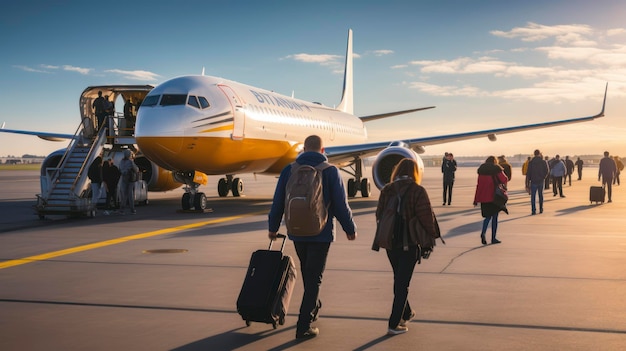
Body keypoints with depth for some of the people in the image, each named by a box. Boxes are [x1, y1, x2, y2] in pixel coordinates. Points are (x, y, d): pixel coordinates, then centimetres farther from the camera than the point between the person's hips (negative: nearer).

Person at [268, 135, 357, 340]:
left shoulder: (289, 170, 0)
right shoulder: (330, 170, -8)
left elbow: (278, 202, 4)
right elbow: (340, 204, -7)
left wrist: (273, 227, 17)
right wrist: (350, 229, 6)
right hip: (321, 233, -3)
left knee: (307, 273, 23)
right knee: (314, 278, 1)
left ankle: (313, 307, 41)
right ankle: (304, 325, -3)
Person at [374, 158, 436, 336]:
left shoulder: (386, 190, 0)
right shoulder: (418, 191, -12)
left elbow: (379, 215, 6)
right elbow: (426, 217, -15)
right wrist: (430, 237, -2)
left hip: (390, 241, 4)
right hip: (409, 243, -4)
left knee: (398, 279, 22)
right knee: (402, 283, 2)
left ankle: (406, 313, 38)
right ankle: (394, 324, 0)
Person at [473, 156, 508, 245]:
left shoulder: (481, 170, 5)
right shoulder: (497, 169, -8)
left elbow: (479, 185, 5)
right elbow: (504, 180, -7)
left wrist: (476, 199, 7)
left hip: (484, 197, 4)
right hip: (494, 196, -4)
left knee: (488, 216, 13)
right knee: (494, 217, 7)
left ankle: (483, 233, -12)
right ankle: (493, 238, 9)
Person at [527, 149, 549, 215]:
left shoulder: (531, 162, -5)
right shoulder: (544, 162, -3)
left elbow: (528, 172, -5)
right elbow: (547, 171, -1)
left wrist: (528, 180, 3)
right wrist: (543, 177, 13)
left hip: (533, 181, -2)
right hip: (541, 181, 2)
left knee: (533, 196, 0)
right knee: (541, 195, 16)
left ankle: (533, 210, -8)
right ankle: (541, 209, 18)